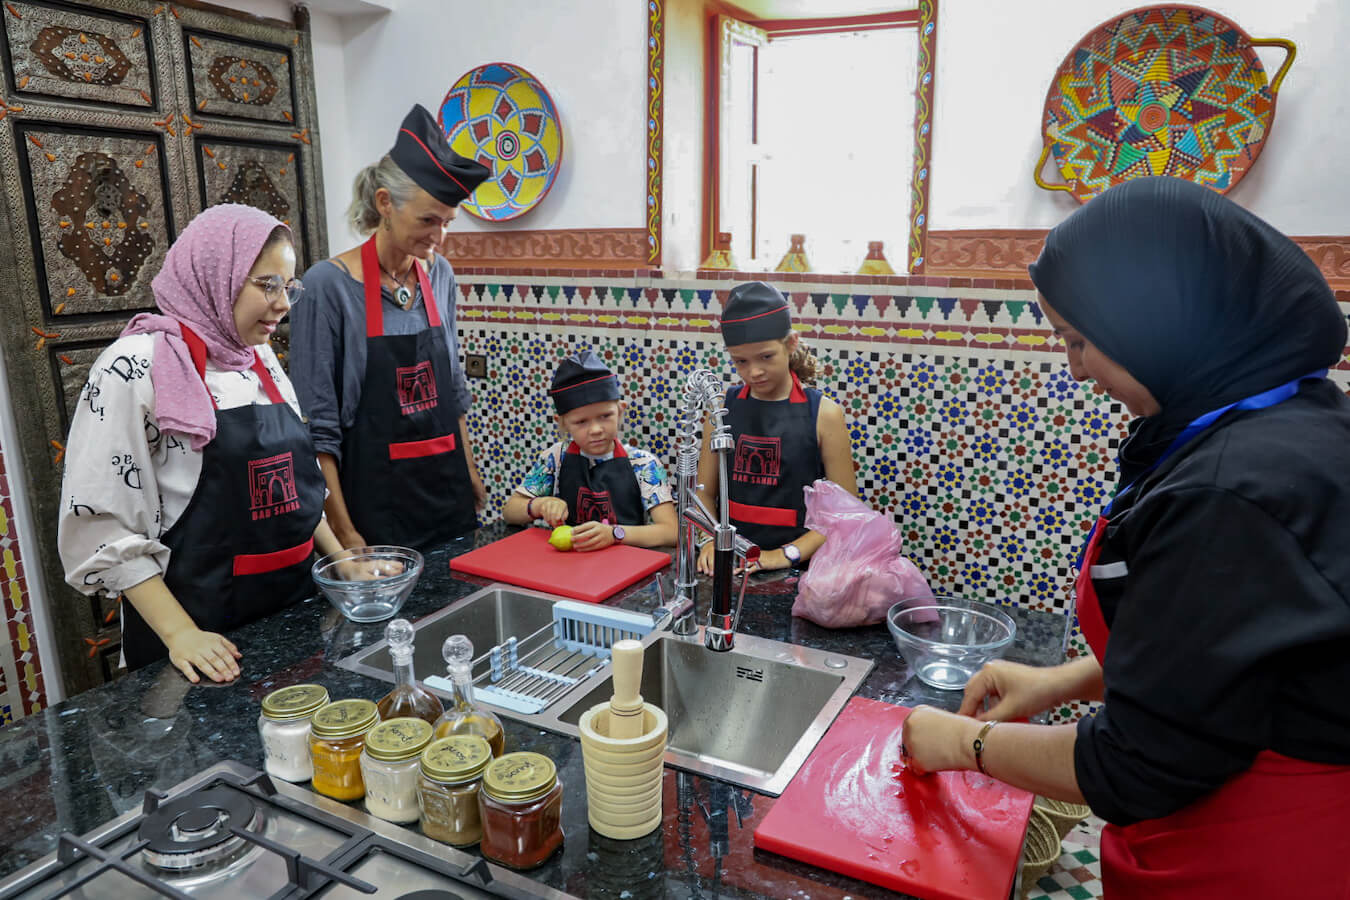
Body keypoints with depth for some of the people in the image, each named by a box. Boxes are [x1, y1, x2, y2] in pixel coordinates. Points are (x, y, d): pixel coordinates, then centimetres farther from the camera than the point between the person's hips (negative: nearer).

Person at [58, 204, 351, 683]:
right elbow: (101, 526, -16)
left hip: (294, 609, 7)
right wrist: (180, 633, -20)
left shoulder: (262, 360, 6)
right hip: (207, 634, -6)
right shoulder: (135, 369, -15)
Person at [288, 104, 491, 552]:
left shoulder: (440, 274, 2)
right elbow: (317, 427, -12)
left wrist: (470, 473, 14)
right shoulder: (329, 285, -14)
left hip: (450, 498, 5)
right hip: (375, 508, -5)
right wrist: (343, 531, -14)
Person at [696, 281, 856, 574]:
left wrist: (787, 554, -12)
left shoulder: (824, 414, -3)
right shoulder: (724, 407, 5)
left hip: (799, 571, -2)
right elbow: (705, 493, 10)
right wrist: (710, 541, -7)